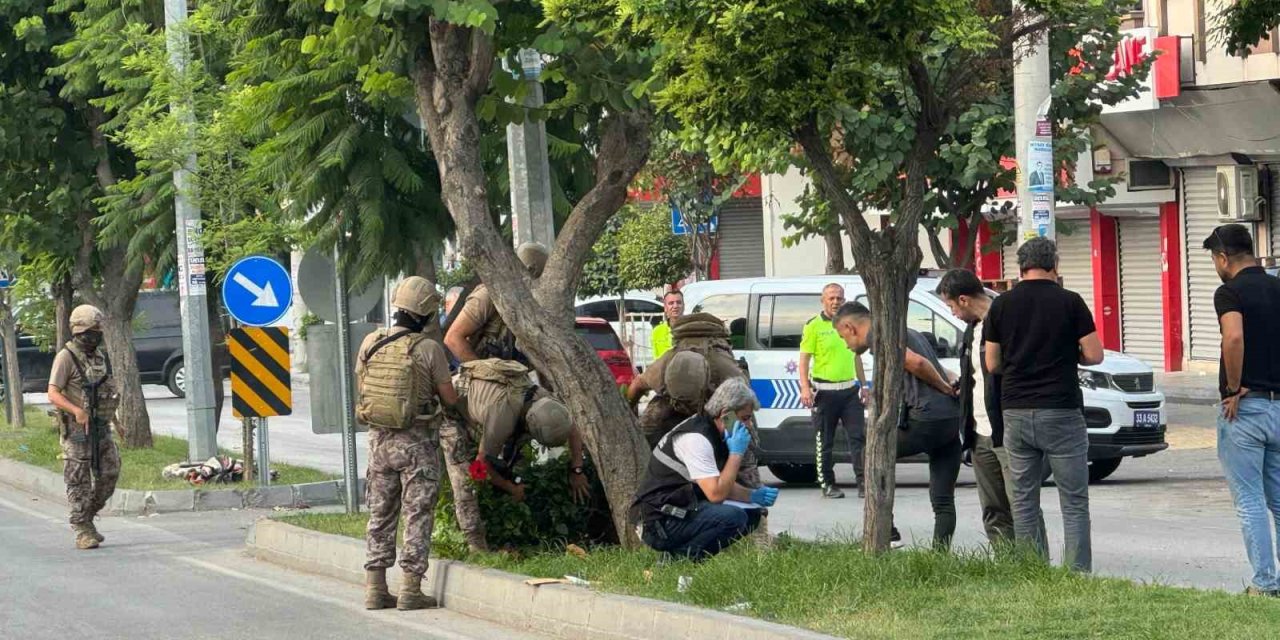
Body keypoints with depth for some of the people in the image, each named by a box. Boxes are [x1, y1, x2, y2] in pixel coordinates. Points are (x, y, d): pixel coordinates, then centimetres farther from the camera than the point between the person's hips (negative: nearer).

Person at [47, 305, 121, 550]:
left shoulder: (100, 357, 13)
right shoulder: (66, 357, -10)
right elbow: (53, 394, -17)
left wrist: (114, 419, 17)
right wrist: (77, 411, -30)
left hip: (101, 427, 7)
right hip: (77, 429, -7)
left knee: (109, 474, 4)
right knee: (80, 481, -4)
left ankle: (87, 518, 20)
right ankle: (82, 531, -1)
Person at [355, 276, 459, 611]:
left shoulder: (370, 344, -1)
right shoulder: (429, 349, -14)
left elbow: (362, 387, 11)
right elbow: (450, 398, -8)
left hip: (379, 437, 4)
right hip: (417, 443, -4)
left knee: (381, 513, 13)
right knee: (418, 514, 2)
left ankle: (376, 587, 13)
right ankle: (411, 589, -1)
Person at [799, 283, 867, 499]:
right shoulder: (814, 326, -3)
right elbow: (804, 358, -6)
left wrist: (863, 385, 20)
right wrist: (805, 388, -17)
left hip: (850, 389, 4)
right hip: (825, 390, -4)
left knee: (860, 436, -4)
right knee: (824, 441, 3)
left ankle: (863, 482, -3)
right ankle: (828, 484, 11)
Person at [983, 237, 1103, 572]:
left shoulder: (1001, 305, 4)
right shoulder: (1069, 302, -5)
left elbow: (992, 363, 7)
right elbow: (1094, 355, -5)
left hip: (1016, 411, 3)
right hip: (1061, 412, -3)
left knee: (1024, 501, 10)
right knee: (1074, 502, 1)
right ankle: (1077, 574, -6)